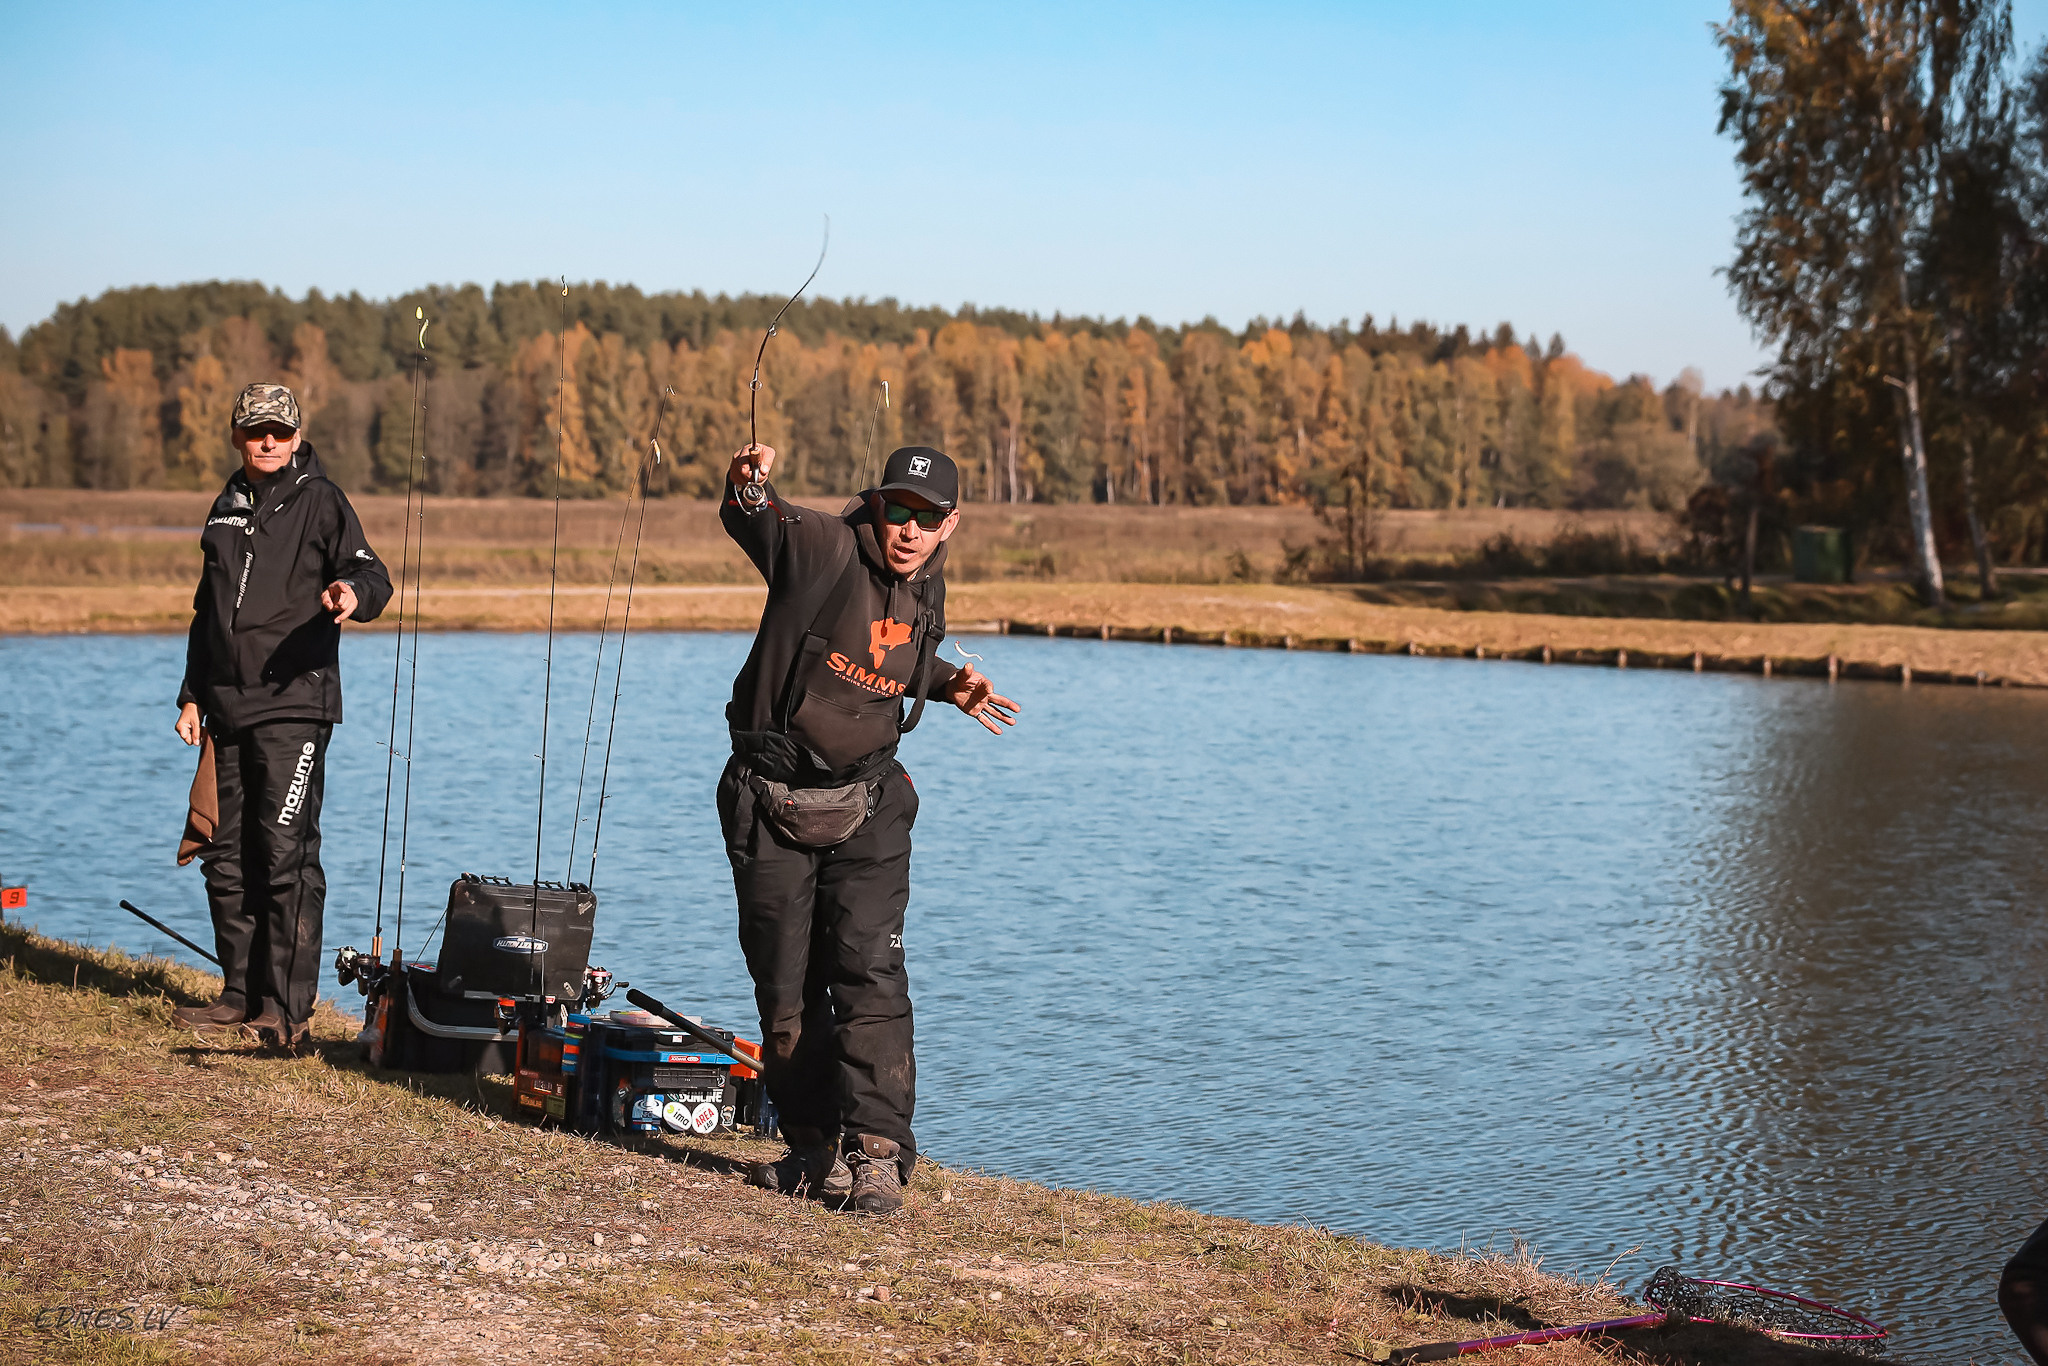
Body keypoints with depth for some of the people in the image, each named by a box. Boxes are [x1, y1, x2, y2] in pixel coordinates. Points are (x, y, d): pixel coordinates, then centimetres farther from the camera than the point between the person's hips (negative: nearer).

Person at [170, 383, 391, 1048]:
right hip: (227, 708, 7)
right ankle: (242, 997, 18)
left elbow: (371, 575, -11)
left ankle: (287, 1011, -9)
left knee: (286, 855, -11)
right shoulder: (227, 507, 19)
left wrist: (354, 592, -35)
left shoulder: (320, 501, 0)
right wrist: (192, 694, 21)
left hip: (293, 704, -7)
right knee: (226, 855, 9)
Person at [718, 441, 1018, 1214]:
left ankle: (876, 1150, -12)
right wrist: (748, 488, -57)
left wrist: (947, 685, 7)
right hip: (773, 803, -3)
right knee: (784, 985, 5)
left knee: (868, 969, -12)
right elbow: (757, 523, -35)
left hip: (866, 806, 3)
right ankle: (816, 1148, 20)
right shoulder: (824, 549, -15)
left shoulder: (926, 588, 3)